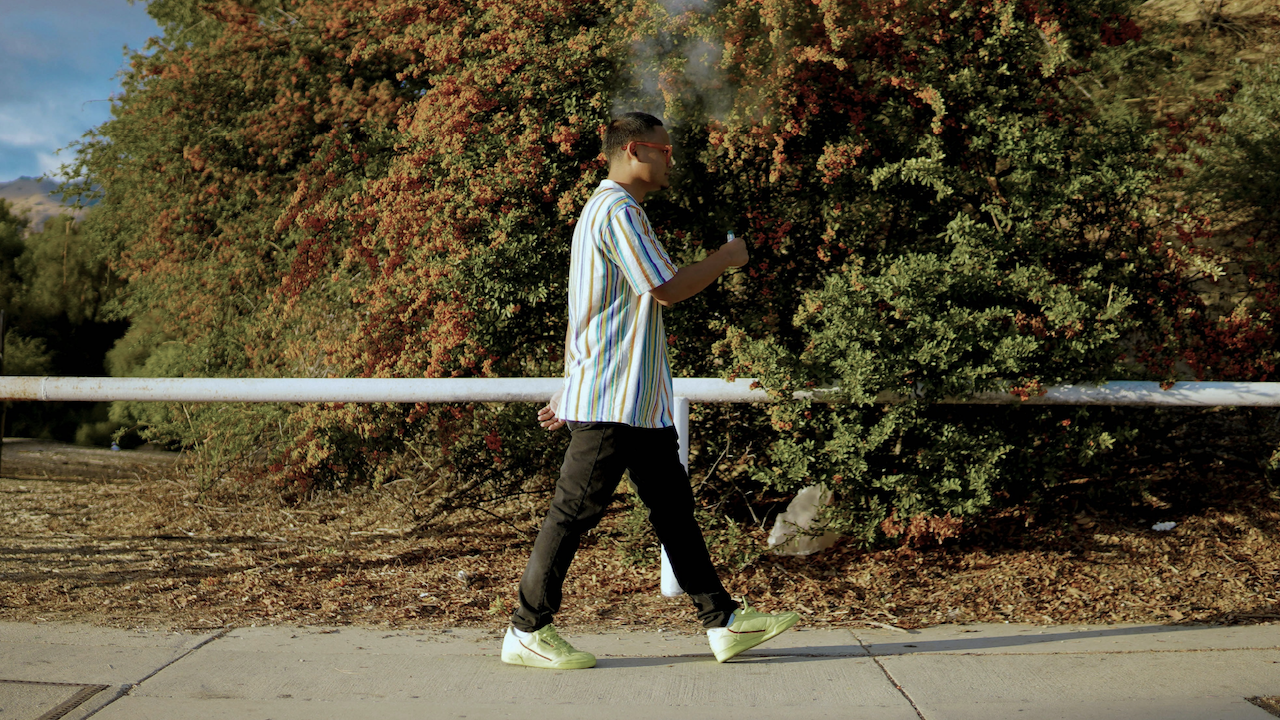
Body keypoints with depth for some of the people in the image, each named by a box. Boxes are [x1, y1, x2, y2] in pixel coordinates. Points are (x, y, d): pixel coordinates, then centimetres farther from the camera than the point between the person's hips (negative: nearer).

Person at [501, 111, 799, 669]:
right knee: (574, 512, -3)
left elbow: (584, 316, 22)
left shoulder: (610, 212, 22)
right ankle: (526, 632, 7)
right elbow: (667, 289, -17)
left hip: (640, 401, 11)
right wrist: (725, 260, 0)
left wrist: (567, 394, 23)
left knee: (674, 508, 9)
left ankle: (724, 622, 14)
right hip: (609, 400, -11)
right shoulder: (616, 211, -11)